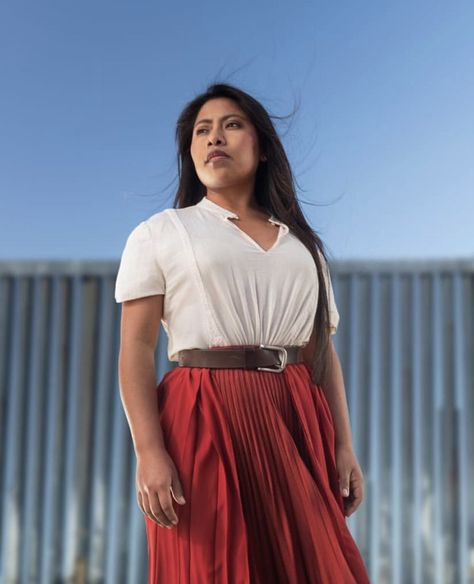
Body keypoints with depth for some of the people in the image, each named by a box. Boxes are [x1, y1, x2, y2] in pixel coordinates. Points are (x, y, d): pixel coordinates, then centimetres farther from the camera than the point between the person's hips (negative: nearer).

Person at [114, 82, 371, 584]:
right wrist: (149, 452, -14)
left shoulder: (303, 245, 20)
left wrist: (344, 446, 4)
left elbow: (323, 353, 16)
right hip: (205, 424, -3)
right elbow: (136, 348, -2)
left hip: (297, 427, 4)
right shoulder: (160, 233, 8)